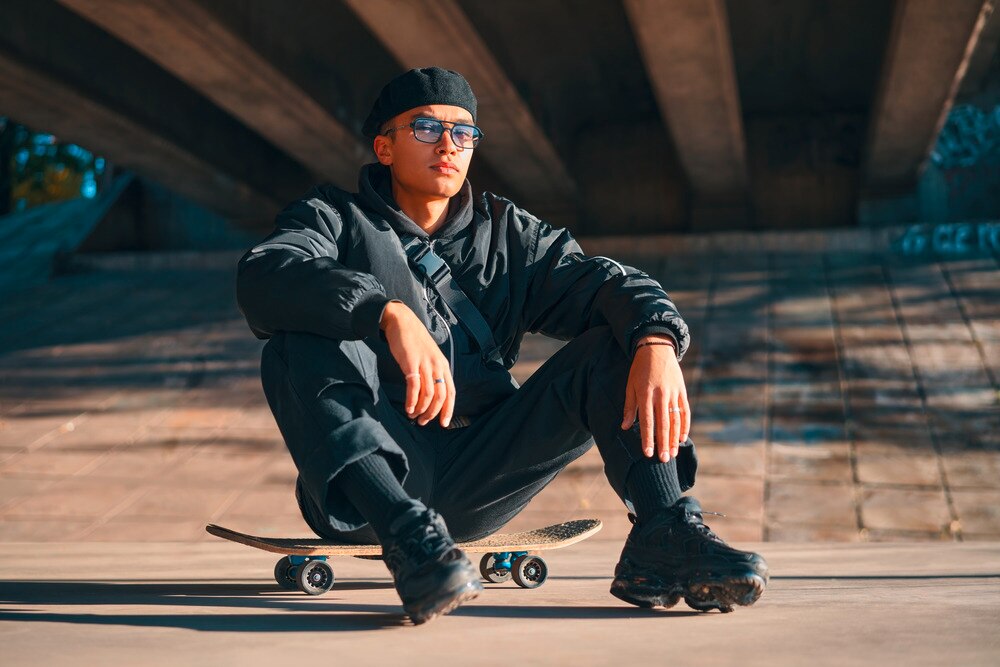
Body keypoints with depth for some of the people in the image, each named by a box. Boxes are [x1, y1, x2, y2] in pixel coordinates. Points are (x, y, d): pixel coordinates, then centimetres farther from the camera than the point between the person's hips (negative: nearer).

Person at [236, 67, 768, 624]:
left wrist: (656, 343, -20)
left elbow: (605, 283, 4)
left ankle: (663, 535, -24)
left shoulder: (508, 233, 21)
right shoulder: (333, 219, 10)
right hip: (367, 473, -2)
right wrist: (390, 312, -32)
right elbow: (264, 276, -14)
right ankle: (406, 533, -42)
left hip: (478, 483, 3)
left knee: (615, 342, -7)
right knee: (303, 338, -26)